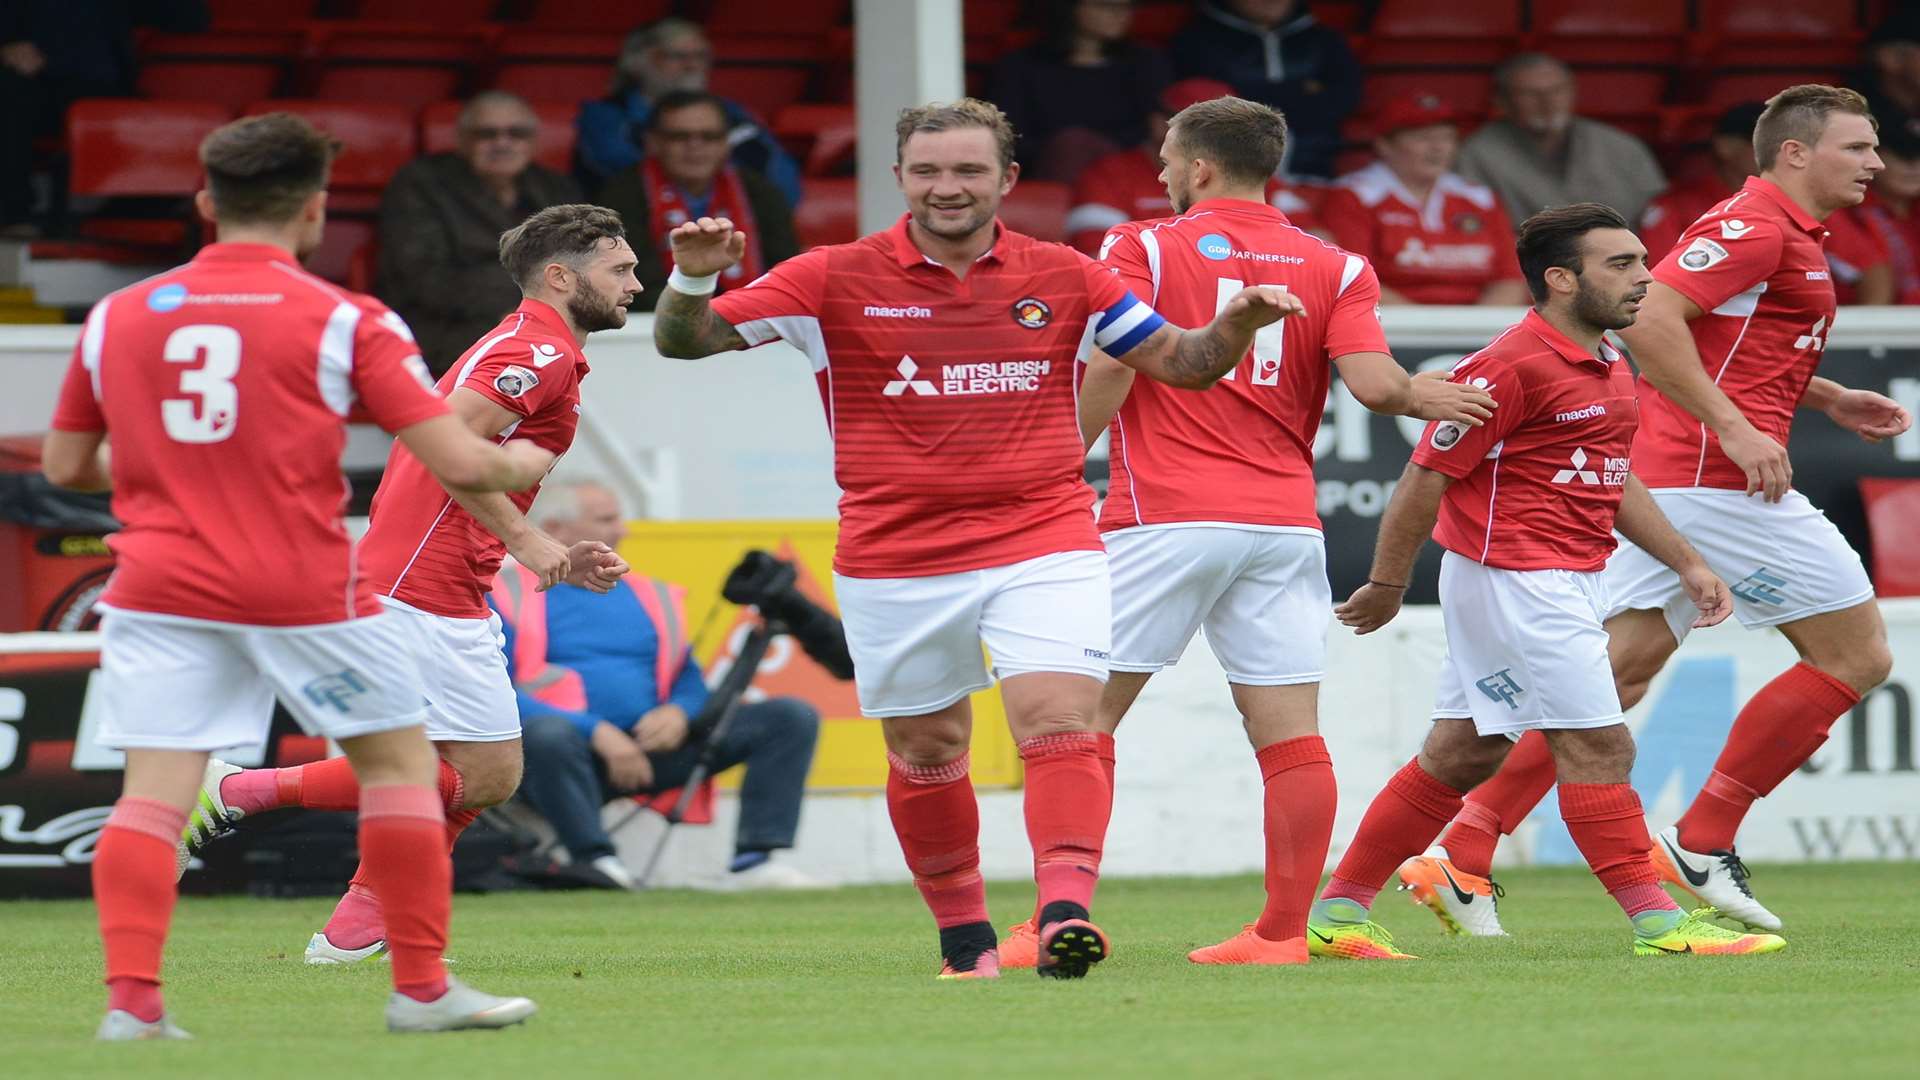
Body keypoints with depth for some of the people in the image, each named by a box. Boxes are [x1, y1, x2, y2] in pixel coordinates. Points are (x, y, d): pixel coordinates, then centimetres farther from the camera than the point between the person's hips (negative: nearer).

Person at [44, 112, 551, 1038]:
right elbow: (457, 462, -6)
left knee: (153, 791, -1)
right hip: (303, 592, -2)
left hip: (157, 585, 2)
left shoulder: (118, 317, 6)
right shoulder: (344, 322, -4)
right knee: (399, 757, 15)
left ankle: (130, 996, -16)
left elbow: (65, 464, 17)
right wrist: (521, 465, 16)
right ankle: (421, 988, 17)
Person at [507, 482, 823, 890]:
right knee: (547, 735, -43)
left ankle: (754, 859, -16)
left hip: (652, 745, 6)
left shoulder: (647, 596, 20)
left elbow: (690, 680, 21)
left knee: (793, 717, -3)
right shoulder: (511, 594, 2)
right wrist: (596, 731, -18)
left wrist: (679, 713, -5)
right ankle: (594, 857, -33)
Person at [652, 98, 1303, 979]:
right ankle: (963, 932, 28)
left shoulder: (1065, 279, 4)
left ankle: (1066, 911, -31)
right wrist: (692, 278, -23)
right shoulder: (836, 280, -2)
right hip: (894, 564, 1)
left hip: (1043, 545, 0)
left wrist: (1237, 324, -8)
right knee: (925, 752, 10)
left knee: (1060, 722, -19)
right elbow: (684, 340, -1)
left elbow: (1179, 361, 13)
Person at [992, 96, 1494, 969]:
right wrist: (1434, 399, 12)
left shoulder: (1143, 249, 1)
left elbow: (1110, 373, -9)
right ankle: (1286, 928, 1)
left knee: (1085, 712, 2)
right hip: (1285, 520, 3)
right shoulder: (1335, 268, 8)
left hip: (1166, 520, -3)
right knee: (1289, 732, 3)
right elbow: (1372, 382, -5)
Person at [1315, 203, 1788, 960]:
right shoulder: (1513, 365, -17)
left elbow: (1614, 480, 26)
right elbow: (1427, 474, -13)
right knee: (1597, 747, -8)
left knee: (1462, 755, 12)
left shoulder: (1608, 368, 13)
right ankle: (1657, 922, -5)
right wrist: (1386, 585, -9)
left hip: (1567, 584, 10)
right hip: (1514, 578, -10)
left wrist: (1685, 563, 21)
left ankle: (1338, 913, 17)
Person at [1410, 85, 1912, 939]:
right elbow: (1650, 318, -22)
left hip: (1666, 482, 10)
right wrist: (1735, 430, -24)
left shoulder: (1778, 232, 21)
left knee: (1620, 671, 5)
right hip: (1718, 479, -10)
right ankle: (1703, 841, -1)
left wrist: (1830, 400, 23)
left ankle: (1466, 848, -2)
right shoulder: (1759, 227, -11)